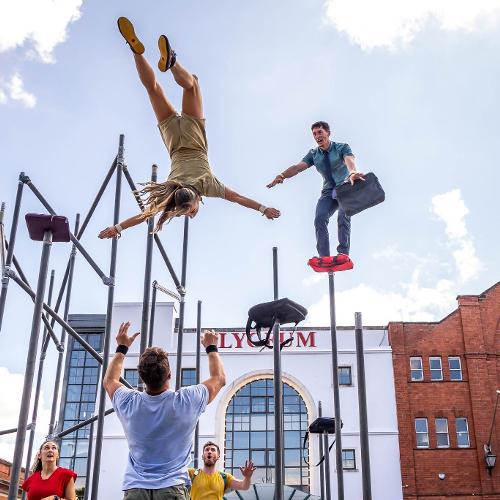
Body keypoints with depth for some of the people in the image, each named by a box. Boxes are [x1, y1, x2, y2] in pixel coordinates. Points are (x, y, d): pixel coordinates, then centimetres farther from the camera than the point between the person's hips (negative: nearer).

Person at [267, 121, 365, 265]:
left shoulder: (342, 148, -7)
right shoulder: (314, 154, 4)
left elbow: (349, 160, -30)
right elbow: (298, 167, -11)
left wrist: (352, 172, -55)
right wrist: (282, 176, -33)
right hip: (328, 192, 4)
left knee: (343, 216, -27)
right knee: (319, 219, -17)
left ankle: (343, 253, -29)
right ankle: (324, 258, -20)